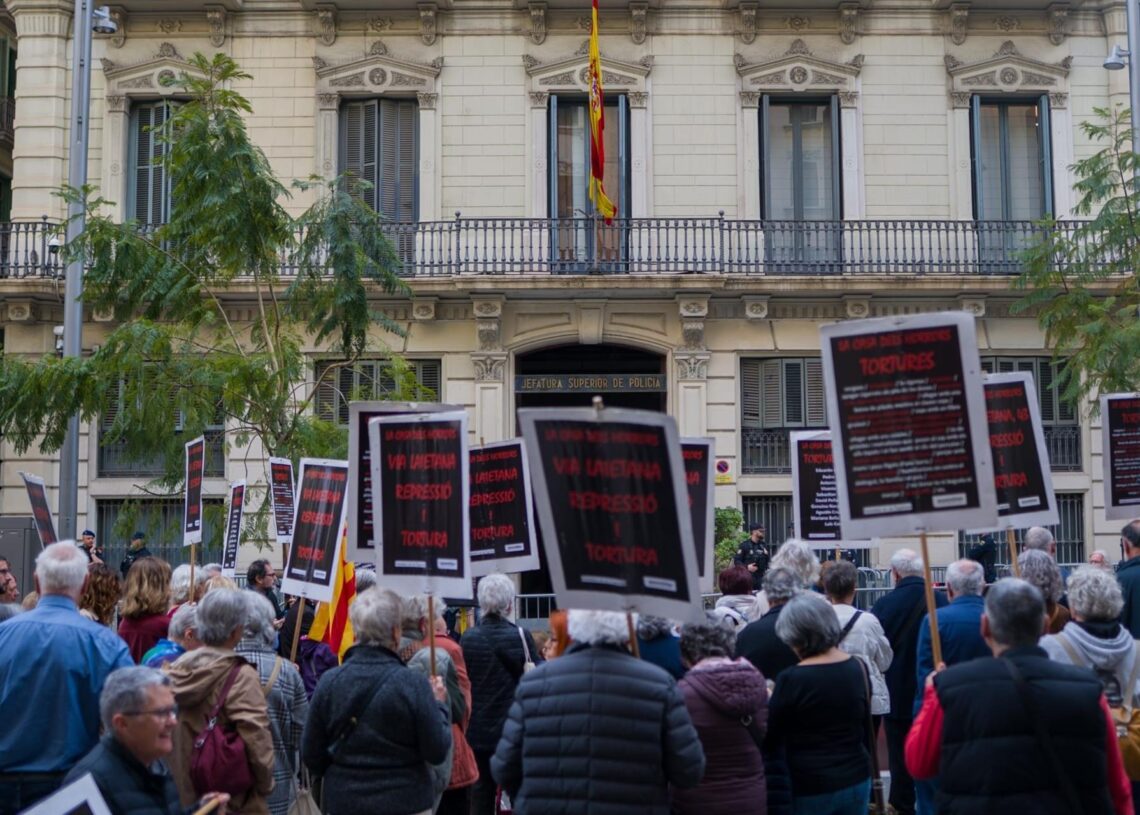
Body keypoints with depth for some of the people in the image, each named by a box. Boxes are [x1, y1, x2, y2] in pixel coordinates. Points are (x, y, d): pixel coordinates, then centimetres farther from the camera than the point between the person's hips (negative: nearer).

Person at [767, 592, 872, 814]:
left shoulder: (792, 679, -18)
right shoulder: (857, 668, -1)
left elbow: (770, 737, -6)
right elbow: (864, 725, 11)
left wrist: (769, 700, 10)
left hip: (811, 787, -5)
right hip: (856, 779, 5)